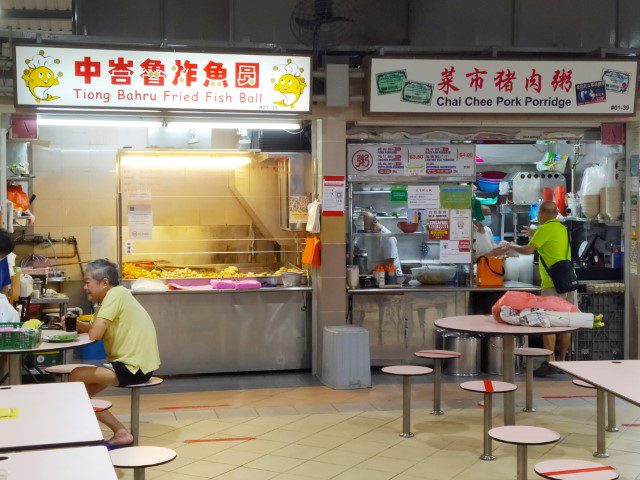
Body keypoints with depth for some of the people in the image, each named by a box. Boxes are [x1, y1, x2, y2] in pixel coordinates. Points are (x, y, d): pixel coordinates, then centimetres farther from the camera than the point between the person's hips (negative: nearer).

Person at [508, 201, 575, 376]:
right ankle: (562, 361, 16)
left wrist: (512, 247, 10)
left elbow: (528, 250, -8)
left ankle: (550, 362, -12)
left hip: (553, 283, -8)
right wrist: (535, 234, 39)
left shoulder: (545, 229, -9)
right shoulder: (563, 228, 15)